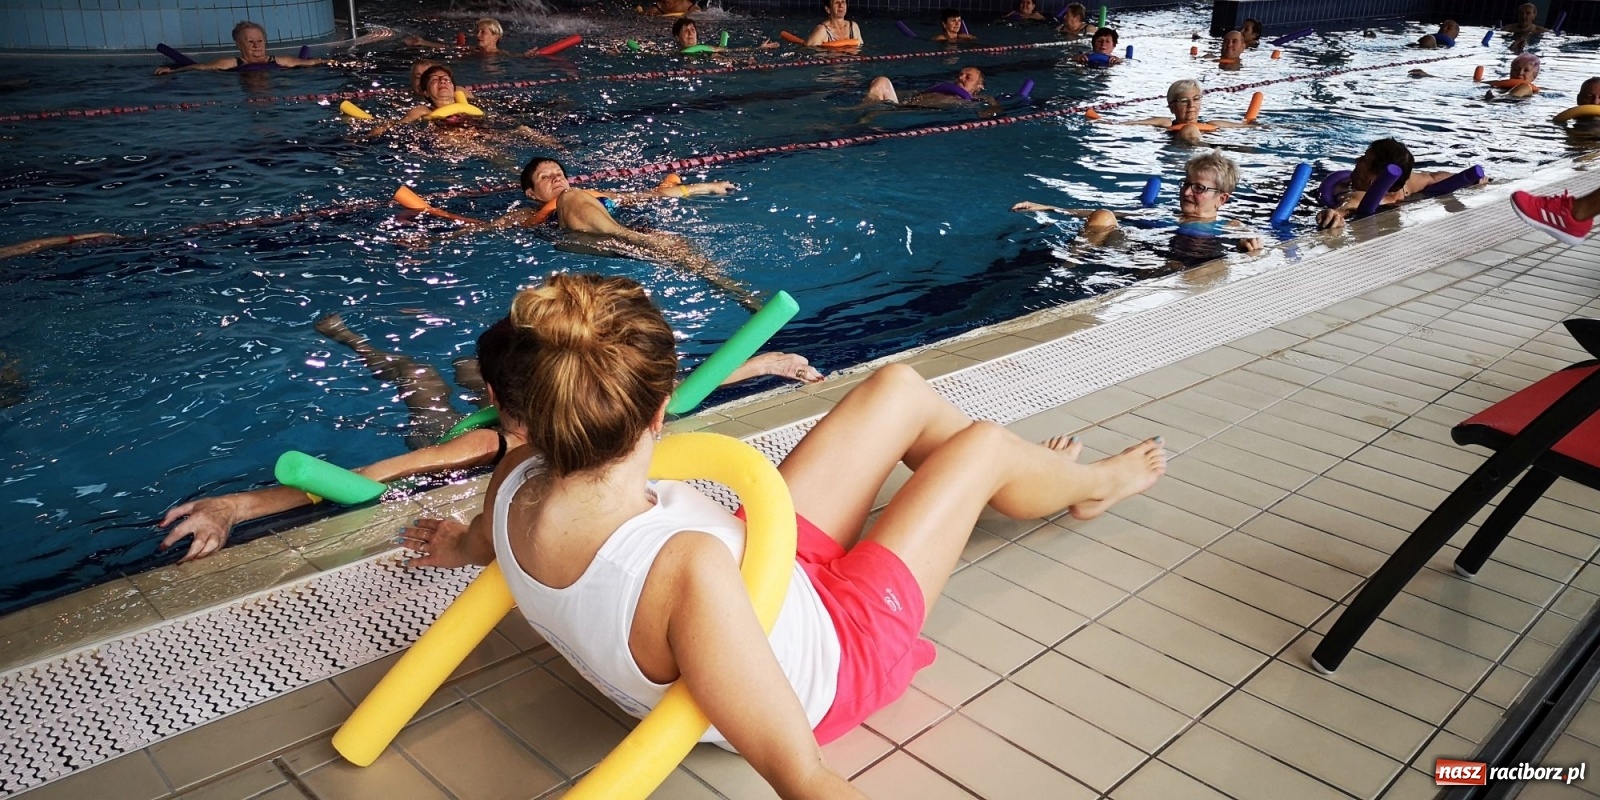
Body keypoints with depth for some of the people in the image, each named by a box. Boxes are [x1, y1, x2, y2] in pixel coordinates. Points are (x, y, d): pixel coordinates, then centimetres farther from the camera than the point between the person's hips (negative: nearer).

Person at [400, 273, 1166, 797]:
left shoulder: (516, 487, -23)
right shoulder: (685, 569, -46)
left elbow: (482, 540, 4)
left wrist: (463, 544, 26)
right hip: (823, 663, -6)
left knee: (901, 387, 11)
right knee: (982, 444, 7)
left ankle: (1050, 479, 43)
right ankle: (1090, 484, 46)